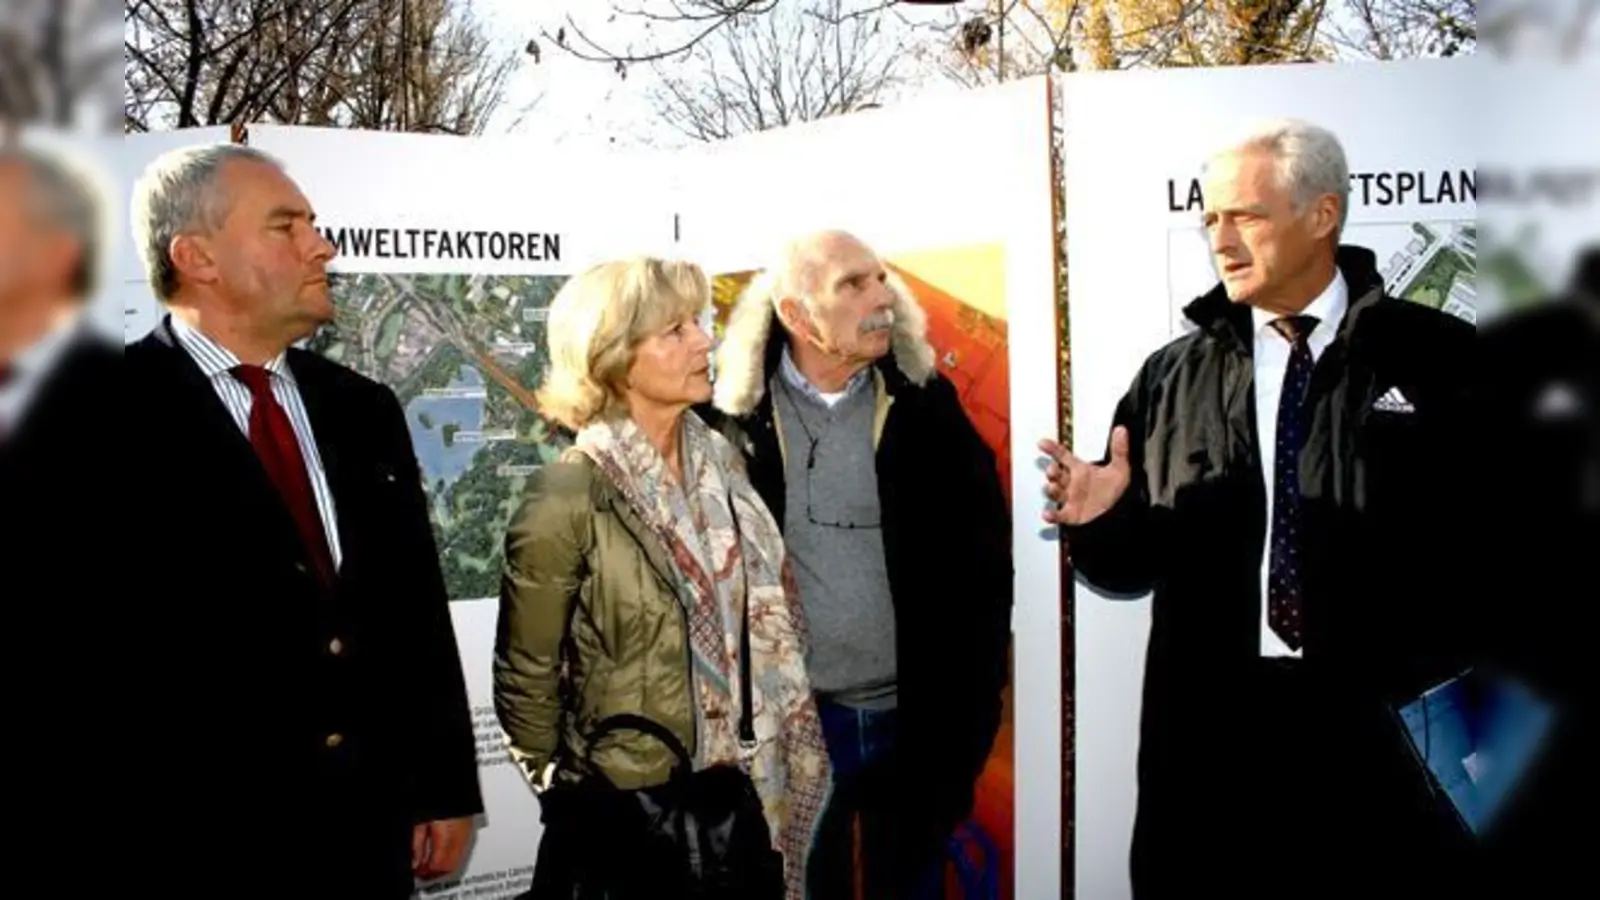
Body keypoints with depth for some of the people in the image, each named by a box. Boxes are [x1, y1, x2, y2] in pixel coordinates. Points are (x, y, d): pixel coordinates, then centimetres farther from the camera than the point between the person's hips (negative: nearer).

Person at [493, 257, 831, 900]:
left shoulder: (721, 459, 2)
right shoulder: (568, 496, -16)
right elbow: (525, 678, -8)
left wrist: (783, 766, 7)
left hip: (746, 797, 5)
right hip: (631, 813, -5)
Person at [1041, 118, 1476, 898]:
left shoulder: (1437, 358, 0)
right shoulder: (1171, 378, 7)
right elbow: (1137, 562, 7)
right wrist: (1102, 518, -14)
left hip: (1391, 738, -1)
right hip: (1210, 741, 2)